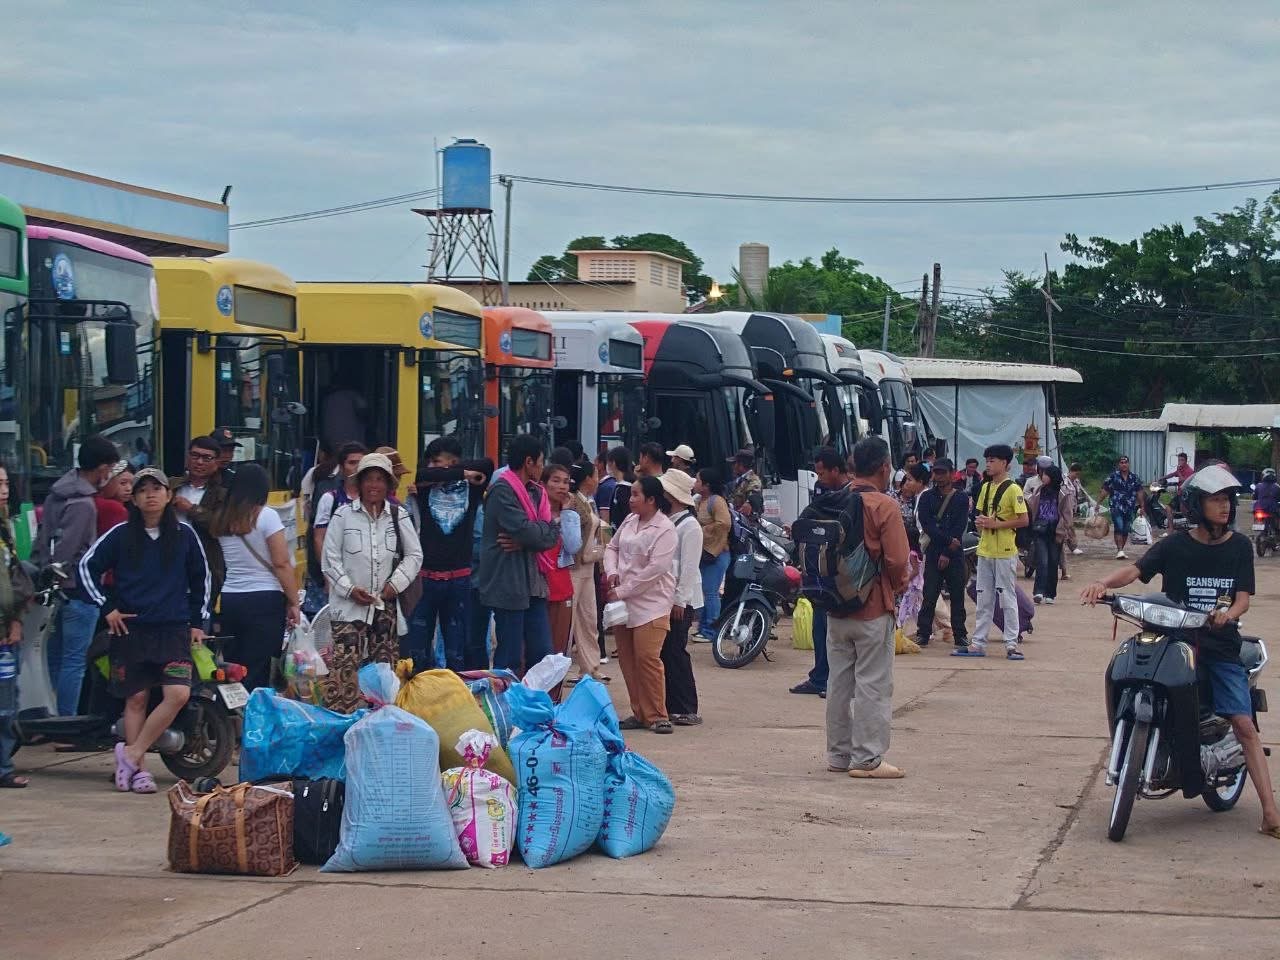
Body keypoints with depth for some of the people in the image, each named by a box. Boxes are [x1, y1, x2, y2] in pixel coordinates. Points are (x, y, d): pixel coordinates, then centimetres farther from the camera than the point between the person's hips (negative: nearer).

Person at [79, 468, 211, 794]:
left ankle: (131, 754, -5)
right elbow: (87, 566, 6)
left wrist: (198, 622, 12)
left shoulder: (184, 534, 6)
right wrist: (107, 608, -1)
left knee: (178, 694, -16)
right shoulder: (121, 534, 2)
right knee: (136, 698, 1)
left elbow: (201, 579, 16)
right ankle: (139, 769, 8)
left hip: (174, 629, 1)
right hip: (130, 629, -1)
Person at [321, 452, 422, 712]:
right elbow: (330, 558, 0)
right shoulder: (343, 514, 0)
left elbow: (414, 555, 10)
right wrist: (350, 589, -10)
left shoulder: (399, 516, 6)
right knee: (344, 667, -13)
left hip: (386, 604, 3)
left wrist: (395, 584, -4)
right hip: (349, 605, -3)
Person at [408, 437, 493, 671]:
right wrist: (461, 473, -15)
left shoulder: (470, 489, 1)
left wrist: (449, 470, -11)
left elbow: (487, 465, -13)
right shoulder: (424, 489, 2)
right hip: (425, 578, 0)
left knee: (457, 648, 5)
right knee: (416, 646, 2)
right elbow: (422, 474, -19)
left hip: (459, 580, 0)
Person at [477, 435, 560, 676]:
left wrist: (525, 542, -12)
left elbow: (553, 535, 6)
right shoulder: (502, 491, -11)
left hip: (533, 584, 8)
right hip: (509, 584, -8)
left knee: (542, 655, 8)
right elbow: (525, 530, -22)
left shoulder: (535, 492, 15)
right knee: (510, 658, -4)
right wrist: (544, 528, -1)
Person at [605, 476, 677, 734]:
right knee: (627, 659, 8)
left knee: (647, 658, -13)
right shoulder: (630, 520, 10)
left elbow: (655, 568, -18)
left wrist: (623, 591, -16)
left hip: (650, 603, -8)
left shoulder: (664, 529, -12)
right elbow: (612, 547, 21)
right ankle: (639, 713, 17)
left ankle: (657, 715, -4)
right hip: (623, 601, 8)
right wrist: (612, 571, 0)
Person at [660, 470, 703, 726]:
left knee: (675, 652, -7)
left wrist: (680, 600, -18)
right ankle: (670, 707, 14)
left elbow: (689, 567, -15)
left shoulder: (689, 526, -11)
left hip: (680, 601, -8)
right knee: (664, 652, 9)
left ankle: (686, 710, -2)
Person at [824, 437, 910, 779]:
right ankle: (867, 759, -1)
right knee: (873, 684, -1)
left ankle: (839, 754, 19)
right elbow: (897, 560, -17)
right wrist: (899, 584, 2)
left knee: (839, 683, 12)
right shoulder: (884, 506, -13)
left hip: (836, 608, 6)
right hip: (873, 609, -6)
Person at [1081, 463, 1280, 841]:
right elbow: (1136, 569, -12)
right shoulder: (1175, 545, 0)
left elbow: (1244, 596, -1)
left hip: (1221, 644, 0)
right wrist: (1103, 583, -32)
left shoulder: (1239, 547, 5)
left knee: (1244, 725, -8)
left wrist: (1229, 612, -25)